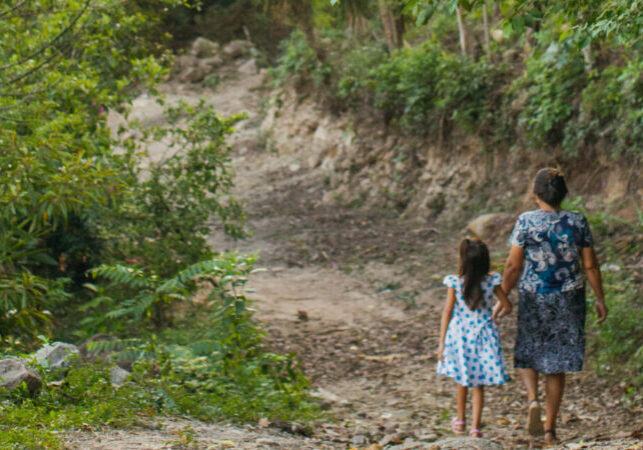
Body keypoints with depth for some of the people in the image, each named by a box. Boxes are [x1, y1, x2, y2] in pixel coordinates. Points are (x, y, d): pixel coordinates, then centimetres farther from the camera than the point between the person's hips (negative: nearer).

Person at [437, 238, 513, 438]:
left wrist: (442, 343, -6)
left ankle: (460, 420, 35)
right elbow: (507, 307, -2)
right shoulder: (491, 281, -9)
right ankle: (476, 427, 6)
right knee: (479, 385, 9)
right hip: (484, 336, 0)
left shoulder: (455, 283, -12)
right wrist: (496, 314, 21)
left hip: (460, 334, 0)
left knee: (462, 380, 21)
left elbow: (447, 312, -10)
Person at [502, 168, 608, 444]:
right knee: (556, 362, 11)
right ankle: (550, 429, 12)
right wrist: (600, 299, 10)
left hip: (533, 298, -2)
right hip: (569, 300, 2)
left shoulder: (526, 222, -11)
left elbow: (513, 265, -10)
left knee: (526, 354, 18)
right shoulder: (577, 222, -4)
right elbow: (590, 265, 0)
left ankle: (532, 399, -11)